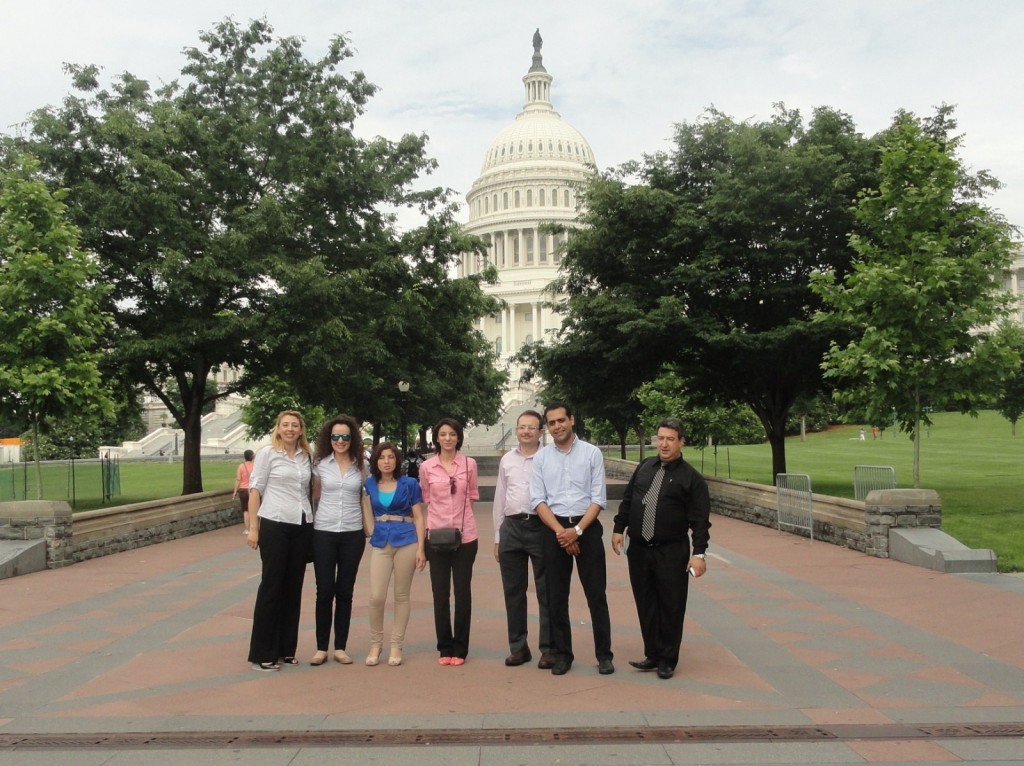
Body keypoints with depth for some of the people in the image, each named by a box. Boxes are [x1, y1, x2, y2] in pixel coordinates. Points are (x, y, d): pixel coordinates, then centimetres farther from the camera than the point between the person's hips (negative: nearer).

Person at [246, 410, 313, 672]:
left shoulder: (307, 457, 10)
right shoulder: (267, 453, -3)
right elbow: (255, 490, -4)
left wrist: (312, 521, 10)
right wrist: (253, 528, -9)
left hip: (302, 527, 5)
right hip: (274, 525, -5)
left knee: (293, 588, 9)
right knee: (271, 586, 0)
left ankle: (286, 649, 20)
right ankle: (262, 654, 8)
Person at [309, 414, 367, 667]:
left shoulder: (361, 466, 2)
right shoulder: (320, 465, 1)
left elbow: (366, 499, 11)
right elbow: (315, 496, 11)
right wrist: (311, 522, 6)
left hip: (353, 534, 1)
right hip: (324, 533, -1)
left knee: (344, 592, 7)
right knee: (324, 591, 1)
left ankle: (340, 647, 16)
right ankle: (321, 648, 13)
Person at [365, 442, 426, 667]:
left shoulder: (409, 484, 2)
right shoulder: (369, 484, 7)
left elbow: (418, 517, 1)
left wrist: (421, 548, -5)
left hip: (406, 541, -1)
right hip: (380, 542, 1)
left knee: (401, 595, 5)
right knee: (376, 596, -6)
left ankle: (396, 646, 15)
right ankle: (375, 644, 13)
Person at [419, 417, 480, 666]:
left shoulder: (469, 464, -1)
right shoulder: (426, 467, 0)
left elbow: (472, 495, 10)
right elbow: (425, 499, 10)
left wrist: (459, 512, 5)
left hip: (465, 535, 0)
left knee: (462, 592, 6)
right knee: (440, 594, 7)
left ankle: (460, 648, 17)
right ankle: (445, 647, 19)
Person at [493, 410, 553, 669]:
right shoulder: (507, 460, 13)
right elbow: (499, 499, 16)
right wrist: (497, 537, 14)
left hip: (541, 526, -4)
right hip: (511, 527, 5)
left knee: (546, 591, 3)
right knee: (513, 591, 11)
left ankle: (548, 648, 14)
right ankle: (518, 647, 23)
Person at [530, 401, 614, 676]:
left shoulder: (591, 453, -1)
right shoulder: (541, 457, 4)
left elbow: (599, 498, -4)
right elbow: (538, 500, -1)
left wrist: (576, 530, -14)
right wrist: (561, 531, -12)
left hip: (587, 527, -2)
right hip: (554, 530, 2)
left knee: (596, 594, 3)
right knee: (556, 596, 8)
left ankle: (604, 654, 14)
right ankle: (562, 654, 20)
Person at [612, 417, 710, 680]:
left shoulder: (691, 477, -6)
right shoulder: (644, 467, 8)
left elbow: (700, 519, -9)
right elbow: (627, 499, 15)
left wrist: (699, 553, -14)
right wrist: (619, 528, 9)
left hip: (672, 552, -4)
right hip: (638, 549, 4)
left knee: (671, 606, 3)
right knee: (645, 604, 10)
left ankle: (667, 660, 17)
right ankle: (652, 655, 23)